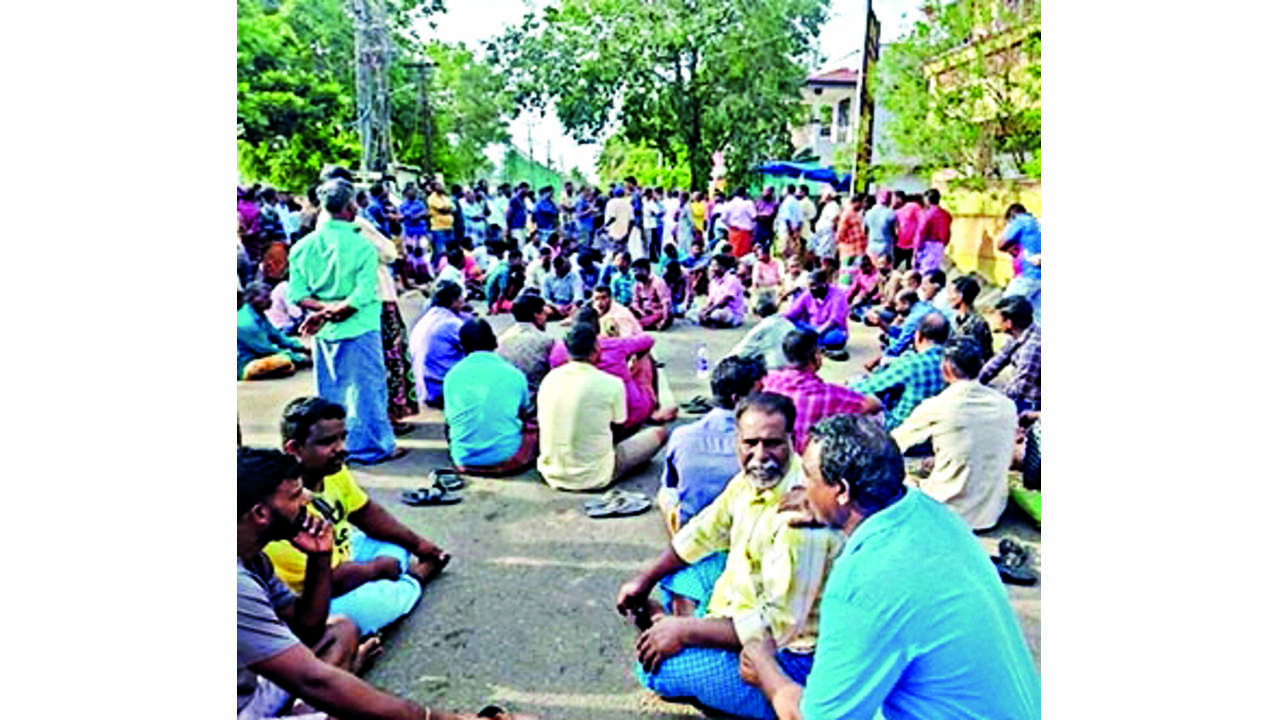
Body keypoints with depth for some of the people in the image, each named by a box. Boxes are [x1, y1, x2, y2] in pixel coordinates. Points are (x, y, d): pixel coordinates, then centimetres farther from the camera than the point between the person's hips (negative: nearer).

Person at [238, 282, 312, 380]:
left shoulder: (259, 316, 10)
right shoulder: (246, 322, -20)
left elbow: (276, 336, 17)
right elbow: (265, 349, -18)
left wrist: (301, 347, 4)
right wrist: (298, 358, -15)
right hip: (245, 367, -10)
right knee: (285, 361, -35)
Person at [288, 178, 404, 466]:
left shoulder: (303, 246, 1)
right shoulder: (362, 245, -14)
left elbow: (296, 294, -2)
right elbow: (363, 296, -20)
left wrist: (323, 308, -9)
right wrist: (331, 312, -14)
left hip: (323, 333, 5)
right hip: (358, 329, -5)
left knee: (328, 391, 16)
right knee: (366, 388, 6)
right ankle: (374, 446, 16)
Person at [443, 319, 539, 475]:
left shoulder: (452, 376, -6)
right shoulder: (514, 375, -9)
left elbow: (449, 420, 7)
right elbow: (524, 417, 6)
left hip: (465, 462, 0)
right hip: (507, 460, 1)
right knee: (533, 429, 26)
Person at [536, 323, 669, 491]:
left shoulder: (549, 378, -2)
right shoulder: (611, 384, -15)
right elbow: (619, 426, 2)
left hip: (552, 476, 6)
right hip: (594, 478, -6)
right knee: (659, 433, 9)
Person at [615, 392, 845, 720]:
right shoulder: (751, 478, -4)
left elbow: (778, 624, -31)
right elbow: (704, 533, 13)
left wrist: (685, 631, -24)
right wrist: (645, 580, 10)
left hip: (787, 655, -9)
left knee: (654, 668, -20)